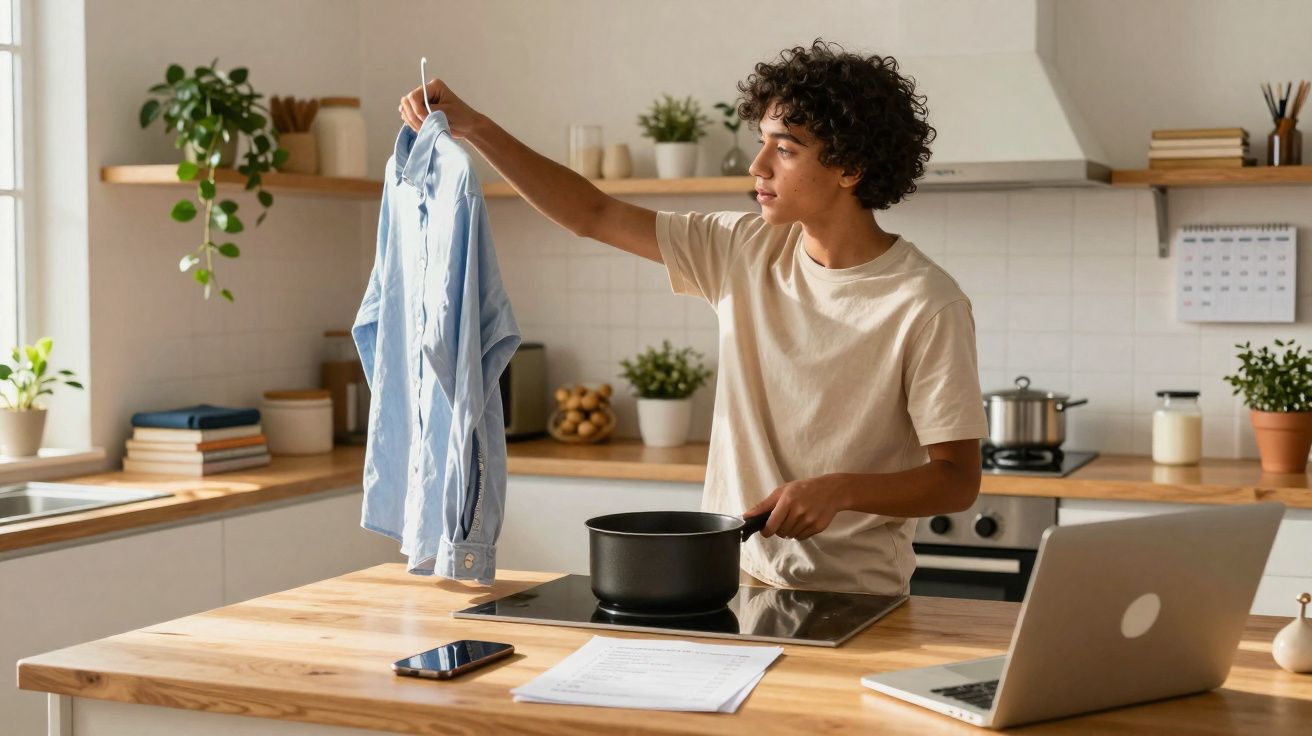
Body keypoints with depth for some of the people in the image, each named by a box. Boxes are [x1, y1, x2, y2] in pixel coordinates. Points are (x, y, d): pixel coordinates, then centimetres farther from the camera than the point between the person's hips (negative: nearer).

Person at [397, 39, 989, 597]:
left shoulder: (927, 305, -11)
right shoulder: (746, 251, 4)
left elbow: (958, 480, -8)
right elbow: (592, 216, 7)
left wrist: (840, 490, -24)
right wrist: (473, 128, 1)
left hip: (854, 600, -3)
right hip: (734, 580, 4)